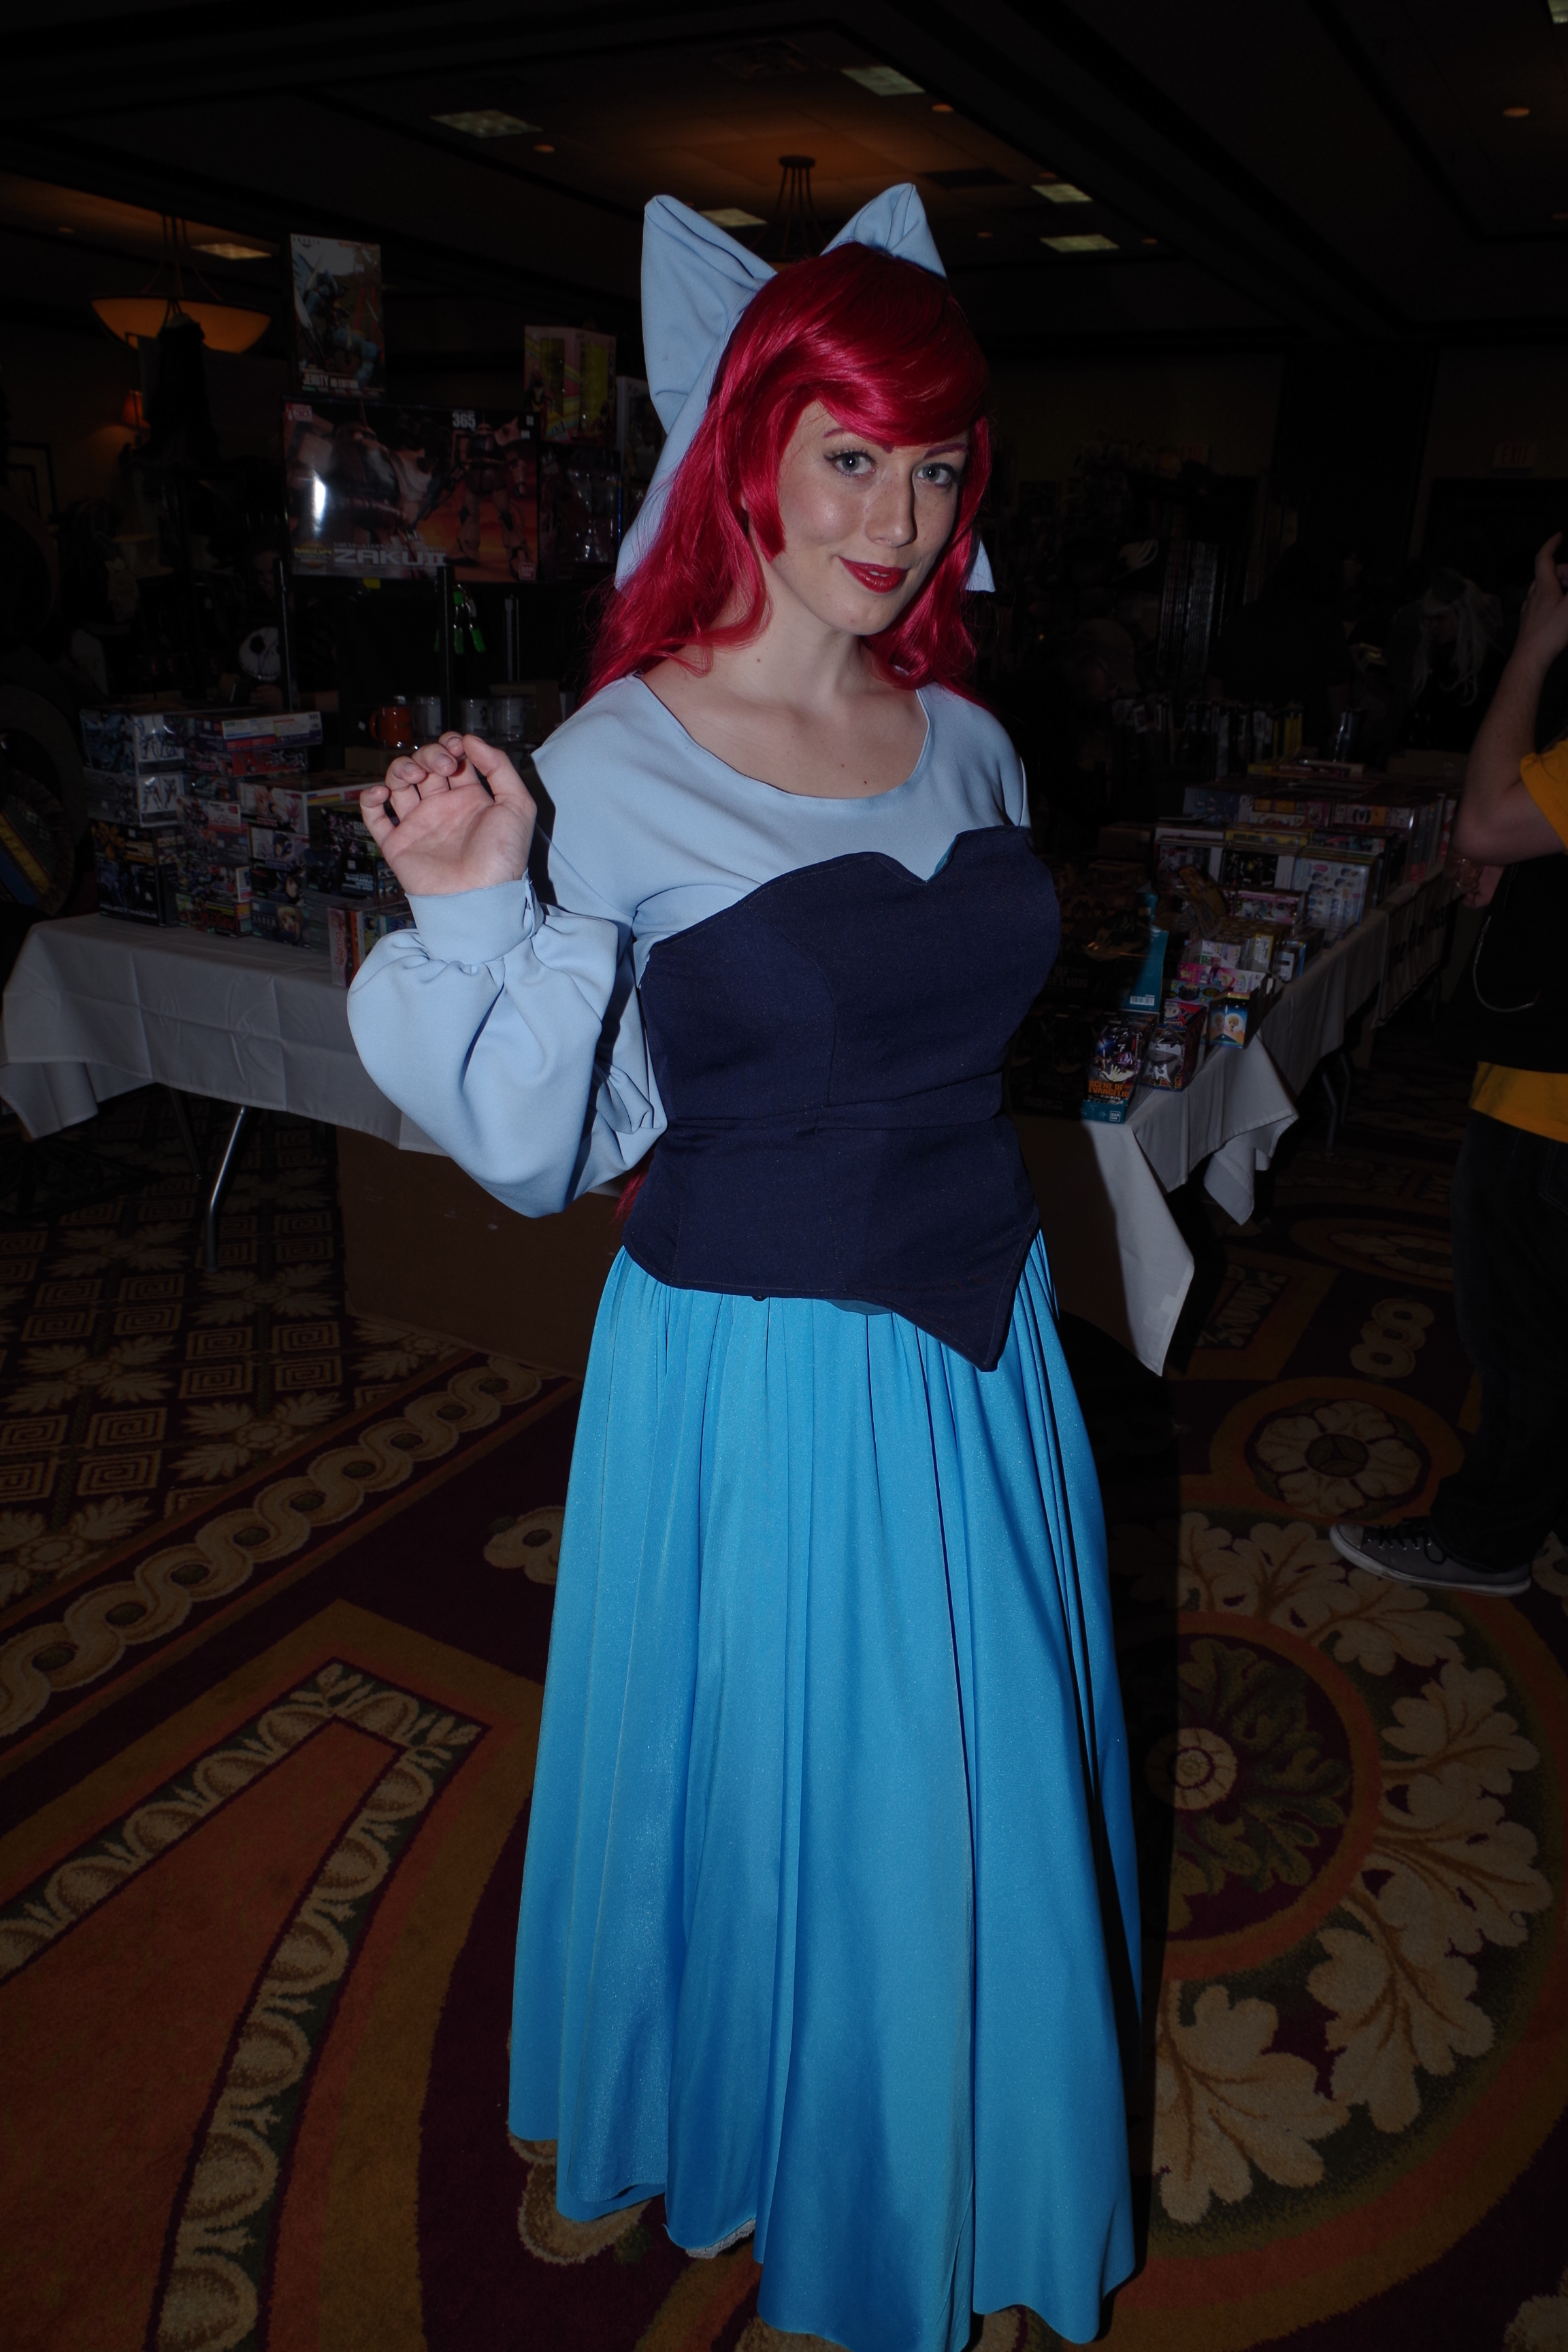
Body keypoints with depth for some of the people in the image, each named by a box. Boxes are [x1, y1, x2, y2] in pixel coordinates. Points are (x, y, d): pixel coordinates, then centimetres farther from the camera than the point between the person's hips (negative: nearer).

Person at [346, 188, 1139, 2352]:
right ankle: (797, 2174, 50)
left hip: (979, 1354, 6)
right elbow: (536, 1153, -12)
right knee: (785, 1794, 15)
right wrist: (475, 909, -26)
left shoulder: (971, 745, 3)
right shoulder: (610, 772, -14)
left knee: (984, 1793, 22)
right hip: (752, 1380, -6)